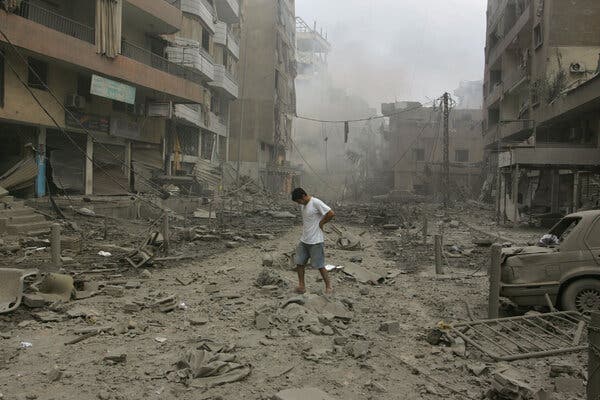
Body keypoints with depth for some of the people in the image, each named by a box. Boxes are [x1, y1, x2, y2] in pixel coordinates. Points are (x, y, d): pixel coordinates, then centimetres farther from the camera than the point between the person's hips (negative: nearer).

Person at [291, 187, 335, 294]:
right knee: (299, 263, 6)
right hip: (304, 240, 8)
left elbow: (331, 214, -22)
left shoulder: (316, 203, -18)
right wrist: (304, 224, 10)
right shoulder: (302, 205, 8)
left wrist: (321, 223, -12)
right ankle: (302, 286, 17)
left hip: (316, 241, -8)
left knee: (320, 266, -1)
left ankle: (329, 287, 12)